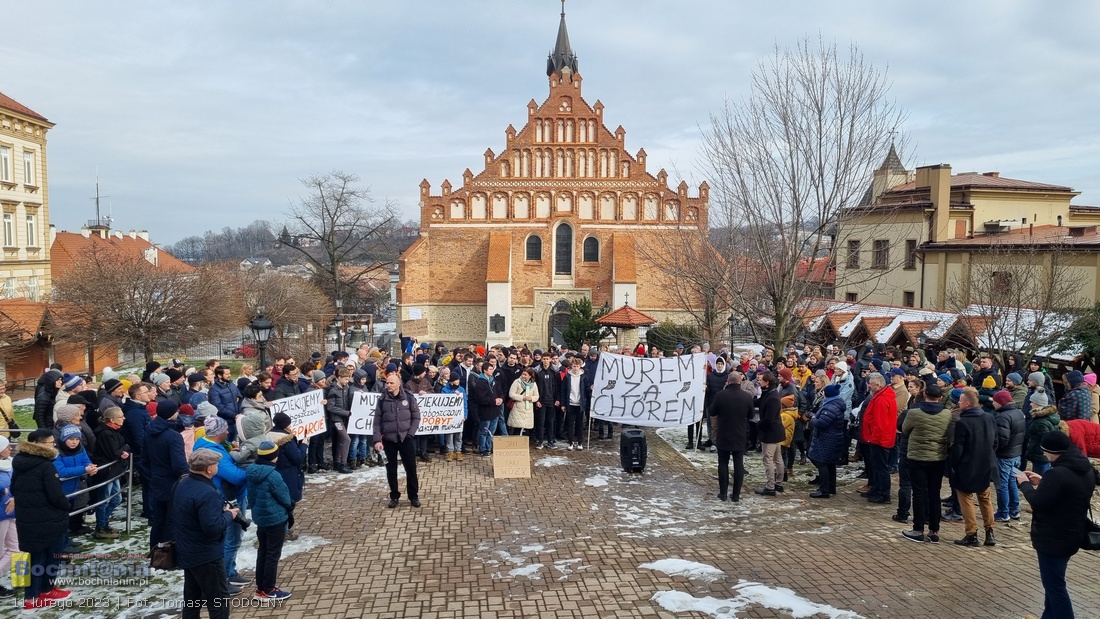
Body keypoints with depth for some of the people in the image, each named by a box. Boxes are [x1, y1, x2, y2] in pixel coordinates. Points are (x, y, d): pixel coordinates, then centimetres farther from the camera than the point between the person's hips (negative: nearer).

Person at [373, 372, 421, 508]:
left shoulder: (409, 398, -3)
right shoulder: (382, 400, -1)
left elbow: (416, 417, 2)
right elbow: (377, 421, 0)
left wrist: (410, 433, -8)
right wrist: (377, 440, -8)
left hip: (406, 439, -1)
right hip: (389, 439, 1)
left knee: (411, 468, 2)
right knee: (391, 469, 7)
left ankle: (413, 496, 16)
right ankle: (394, 496, 21)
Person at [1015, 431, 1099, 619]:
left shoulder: (1057, 473, -27)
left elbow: (1037, 503, -24)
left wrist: (1025, 484, -8)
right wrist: (1042, 482, 10)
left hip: (1053, 538, -10)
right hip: (1072, 534, 10)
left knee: (1054, 584, 1)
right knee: (1053, 581, 23)